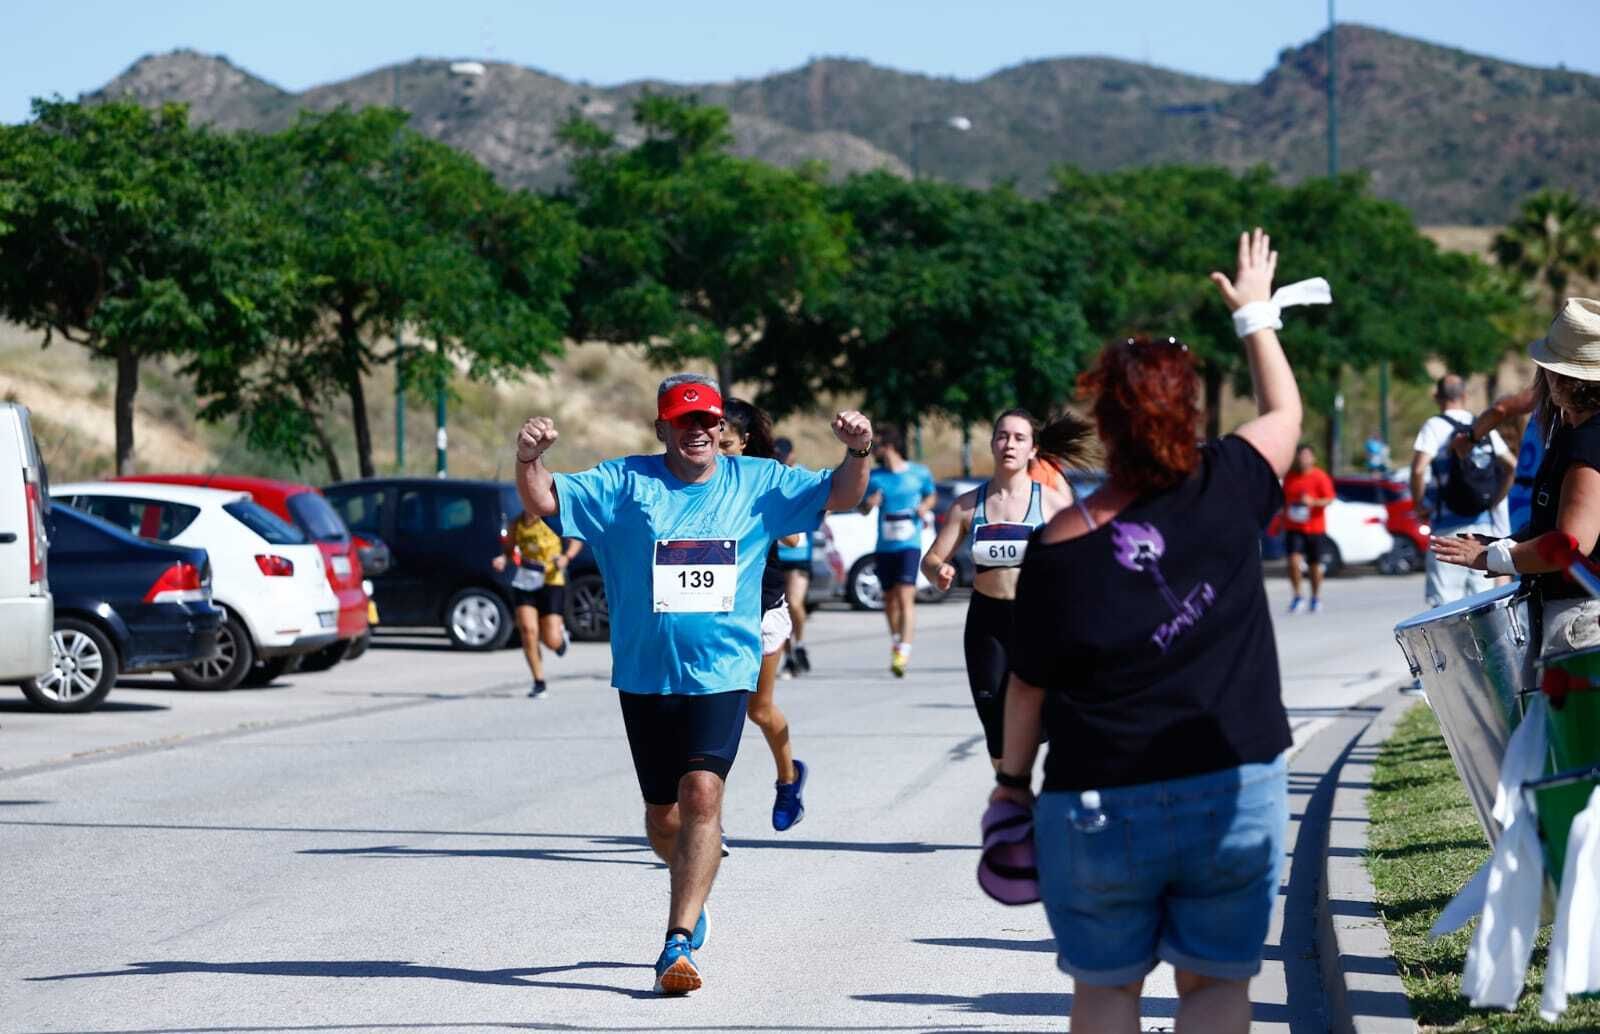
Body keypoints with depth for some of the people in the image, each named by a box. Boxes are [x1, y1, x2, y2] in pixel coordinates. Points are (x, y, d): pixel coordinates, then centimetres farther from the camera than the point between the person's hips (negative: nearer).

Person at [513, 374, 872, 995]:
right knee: (661, 812, 12)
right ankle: (693, 891, 44)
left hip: (722, 671, -2)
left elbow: (841, 496, 6)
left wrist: (857, 453, -15)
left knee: (702, 793, -19)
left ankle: (679, 943, -20)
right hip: (645, 674, 2)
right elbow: (543, 501, -3)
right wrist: (529, 459, -25)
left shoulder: (755, 483, 5)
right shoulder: (625, 484, 2)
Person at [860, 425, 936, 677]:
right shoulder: (874, 477, 4)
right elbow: (862, 509, 13)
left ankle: (904, 652, -22)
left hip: (909, 545, -4)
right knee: (889, 598, 13)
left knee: (905, 597, -16)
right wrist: (868, 503, -10)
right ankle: (895, 640, 36)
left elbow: (932, 494, 18)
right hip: (884, 547, 4)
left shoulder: (919, 473, 0)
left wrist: (925, 507, -4)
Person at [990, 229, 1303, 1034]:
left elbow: (1029, 686, -2)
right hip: (1235, 793, 1)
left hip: (1100, 807, -1)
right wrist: (1254, 314, 30)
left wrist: (1012, 776, 15)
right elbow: (1284, 411, 15)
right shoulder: (1225, 494, -6)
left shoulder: (1060, 547, -10)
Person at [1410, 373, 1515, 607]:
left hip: (1448, 524, -5)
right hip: (1482, 523, 5)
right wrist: (1493, 502, 13)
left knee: (1444, 603, -6)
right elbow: (1512, 466, 7)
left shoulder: (1434, 427, -6)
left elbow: (1418, 469, -19)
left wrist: (1420, 505, -6)